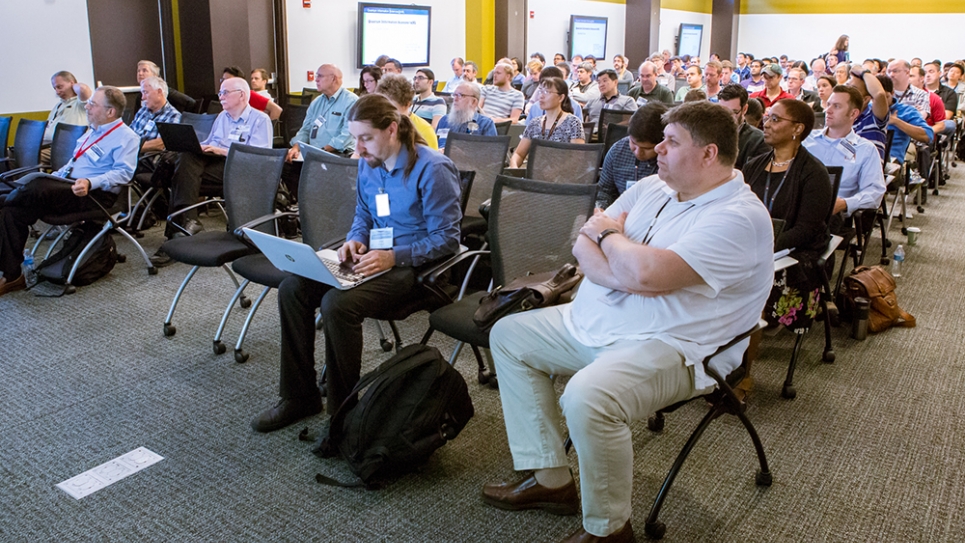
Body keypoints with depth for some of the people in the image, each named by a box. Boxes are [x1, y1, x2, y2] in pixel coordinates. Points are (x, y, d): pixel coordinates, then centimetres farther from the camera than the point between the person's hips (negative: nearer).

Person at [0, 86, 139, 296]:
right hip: (67, 185, 9)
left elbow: (123, 172, -19)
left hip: (95, 194, -9)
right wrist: (52, 177, 18)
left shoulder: (126, 137, -4)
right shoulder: (93, 131, 25)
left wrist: (90, 183, -32)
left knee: (36, 185, -30)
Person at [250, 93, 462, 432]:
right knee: (292, 288, -10)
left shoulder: (432, 169, -16)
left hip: (414, 266, -8)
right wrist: (355, 240, -1)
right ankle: (299, 397, 0)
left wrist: (392, 257, -24)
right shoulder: (368, 165, 7)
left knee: (337, 303, -31)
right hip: (372, 259, 8)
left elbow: (446, 240, -15)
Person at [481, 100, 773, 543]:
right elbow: (583, 246, 5)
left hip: (670, 346, -9)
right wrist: (621, 273, -16)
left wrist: (608, 234, -9)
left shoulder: (740, 216, -18)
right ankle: (550, 479, 10)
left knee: (587, 397, -36)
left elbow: (648, 273, -30)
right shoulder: (652, 189, 10)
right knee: (508, 335, 10)